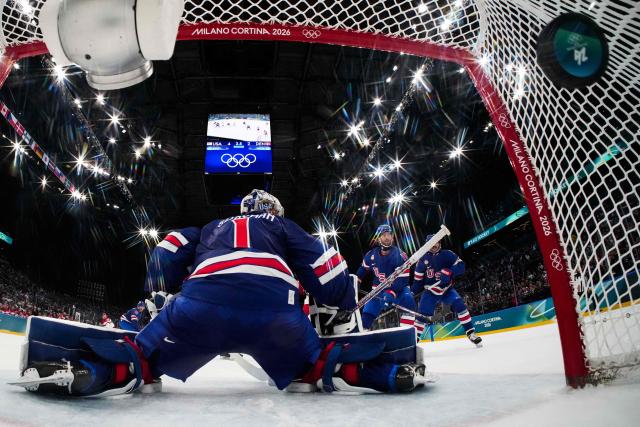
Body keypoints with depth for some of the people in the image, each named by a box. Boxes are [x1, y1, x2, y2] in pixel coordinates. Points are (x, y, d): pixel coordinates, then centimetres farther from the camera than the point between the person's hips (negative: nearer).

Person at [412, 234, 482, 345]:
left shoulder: (447, 254, -5)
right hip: (430, 292, 0)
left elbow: (460, 266, -12)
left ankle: (470, 332, -10)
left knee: (460, 305, -20)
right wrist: (412, 291, -4)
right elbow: (418, 279, 4)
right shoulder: (423, 259, -1)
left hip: (447, 289, 0)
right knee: (422, 314, -8)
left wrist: (449, 272, -29)